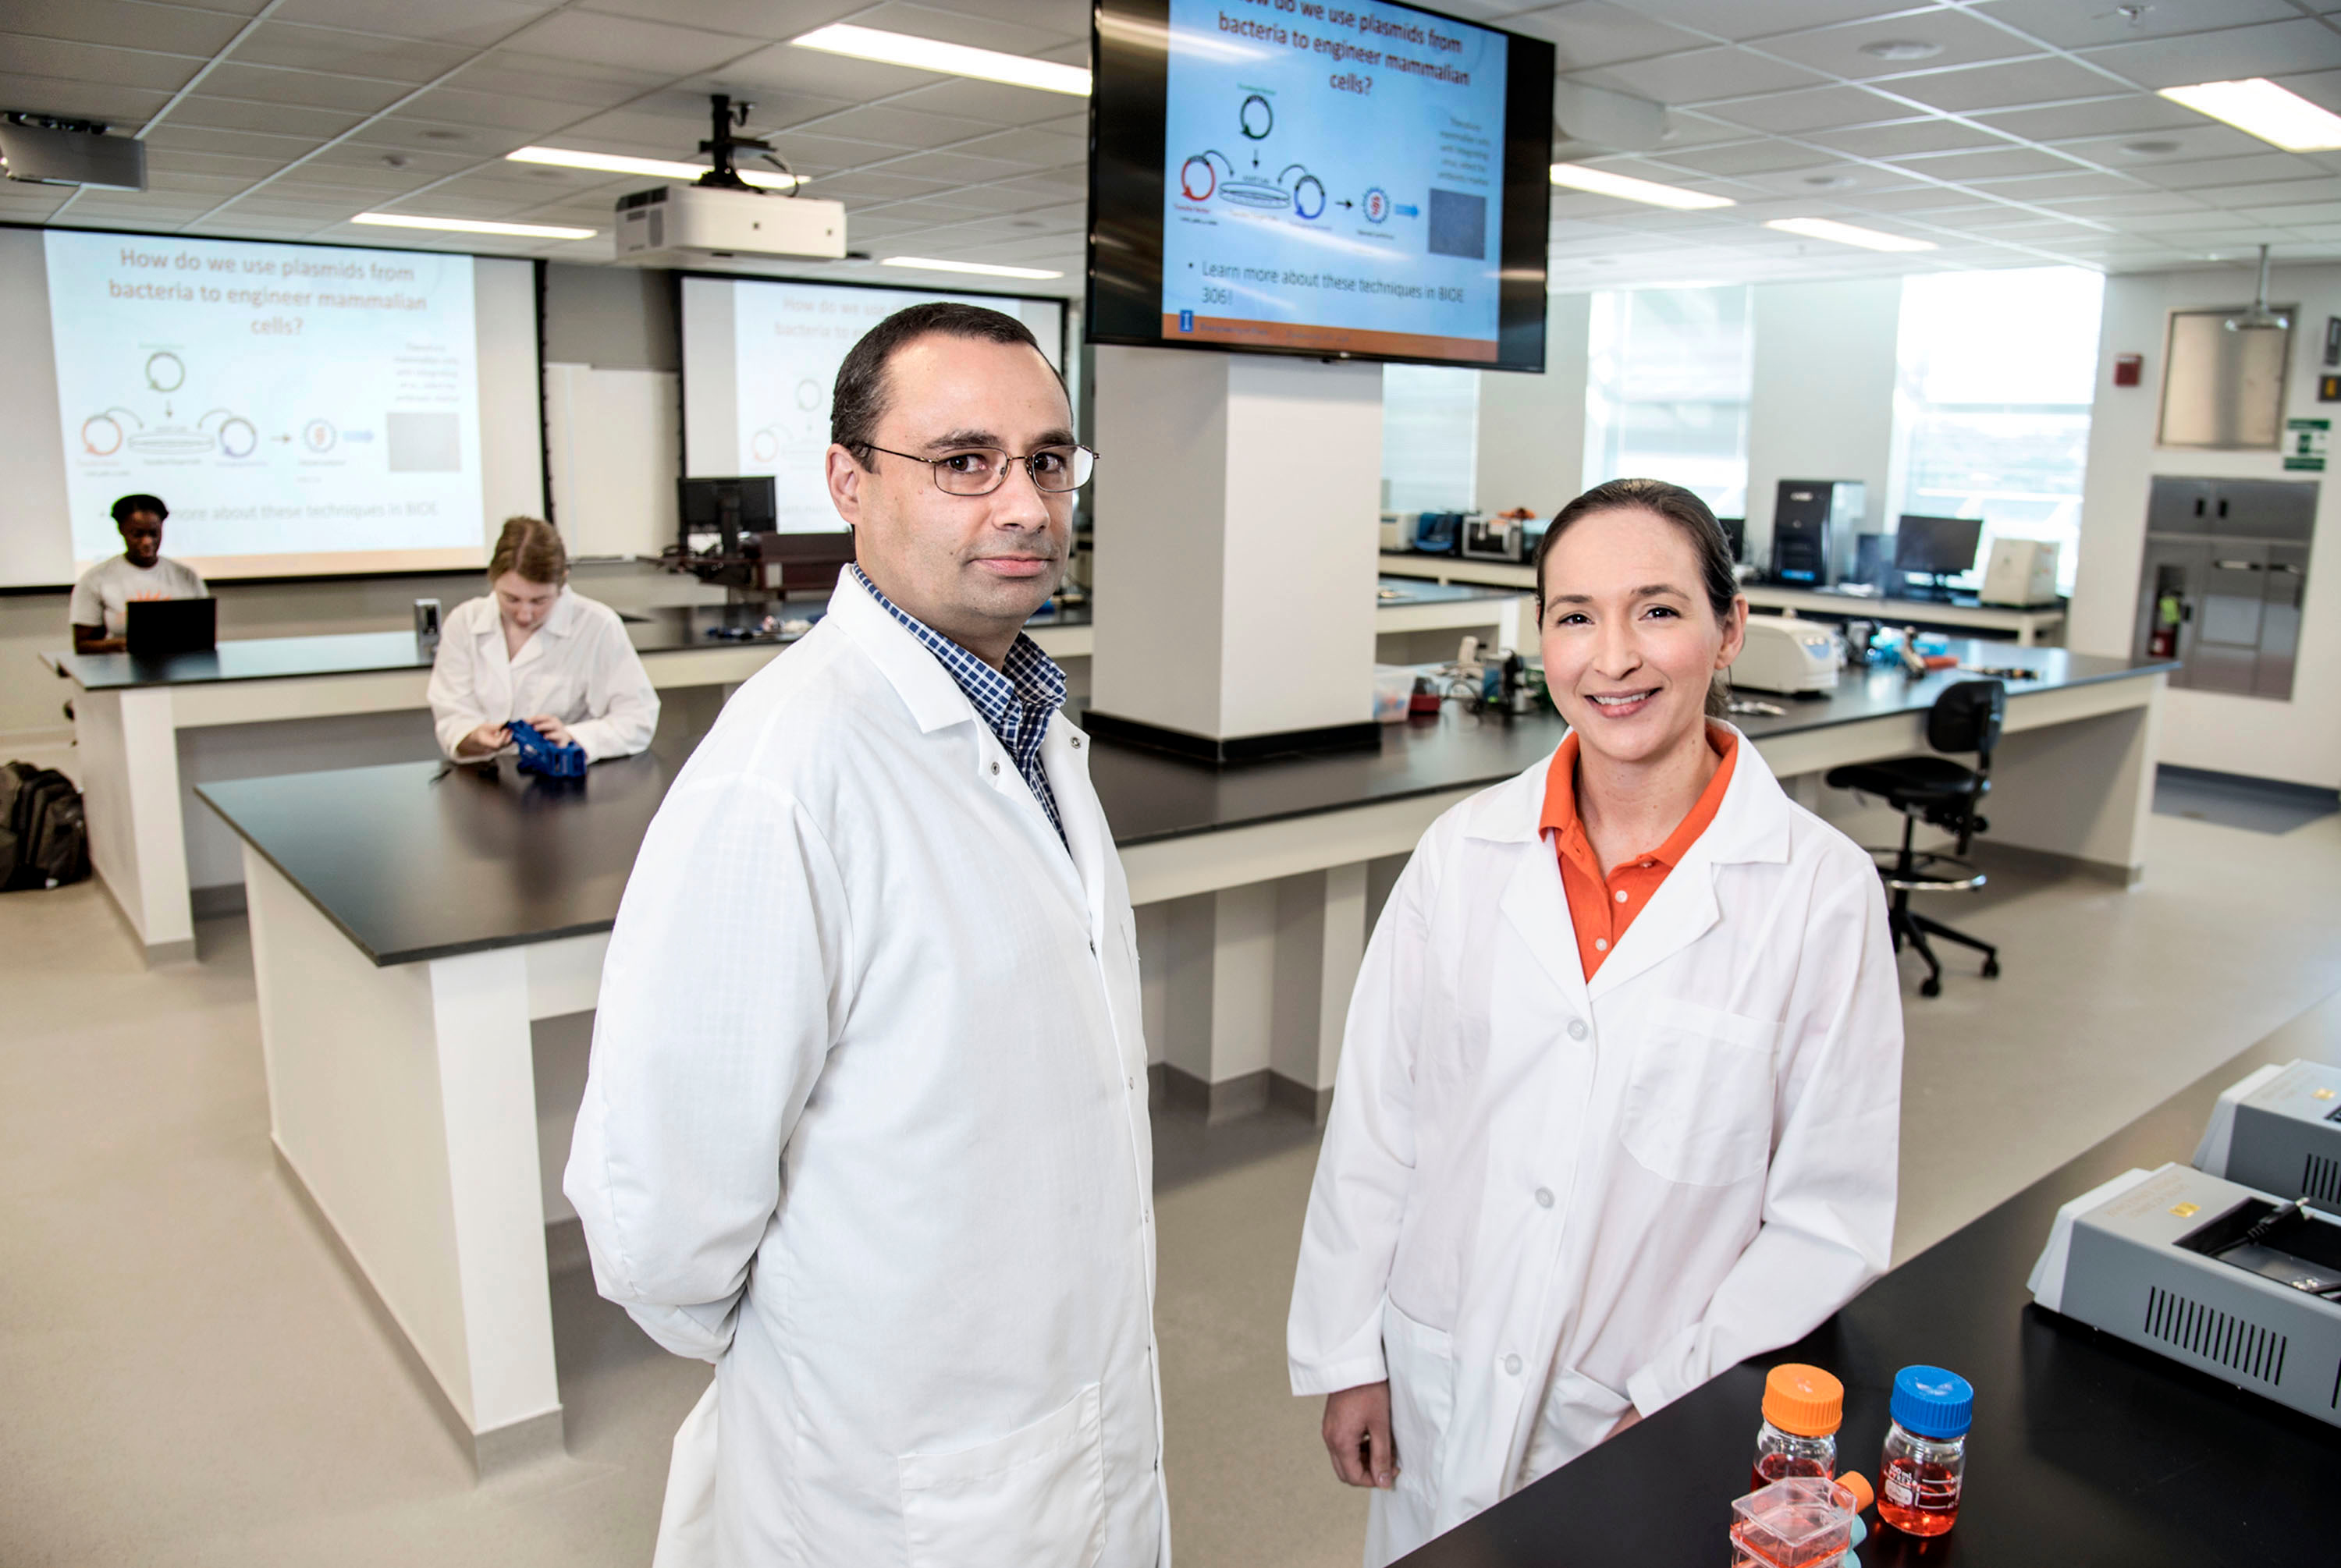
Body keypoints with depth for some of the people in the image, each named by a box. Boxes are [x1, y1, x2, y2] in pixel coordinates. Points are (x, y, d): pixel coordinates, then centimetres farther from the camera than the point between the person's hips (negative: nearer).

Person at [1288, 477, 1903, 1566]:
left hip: (1659, 1427, -2)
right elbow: (1375, 1121, 1)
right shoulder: (1466, 851, -5)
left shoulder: (1823, 891, -12)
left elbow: (1831, 1218, -7)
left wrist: (1678, 1406, -12)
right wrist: (1348, 1355, 3)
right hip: (1439, 1395, 3)